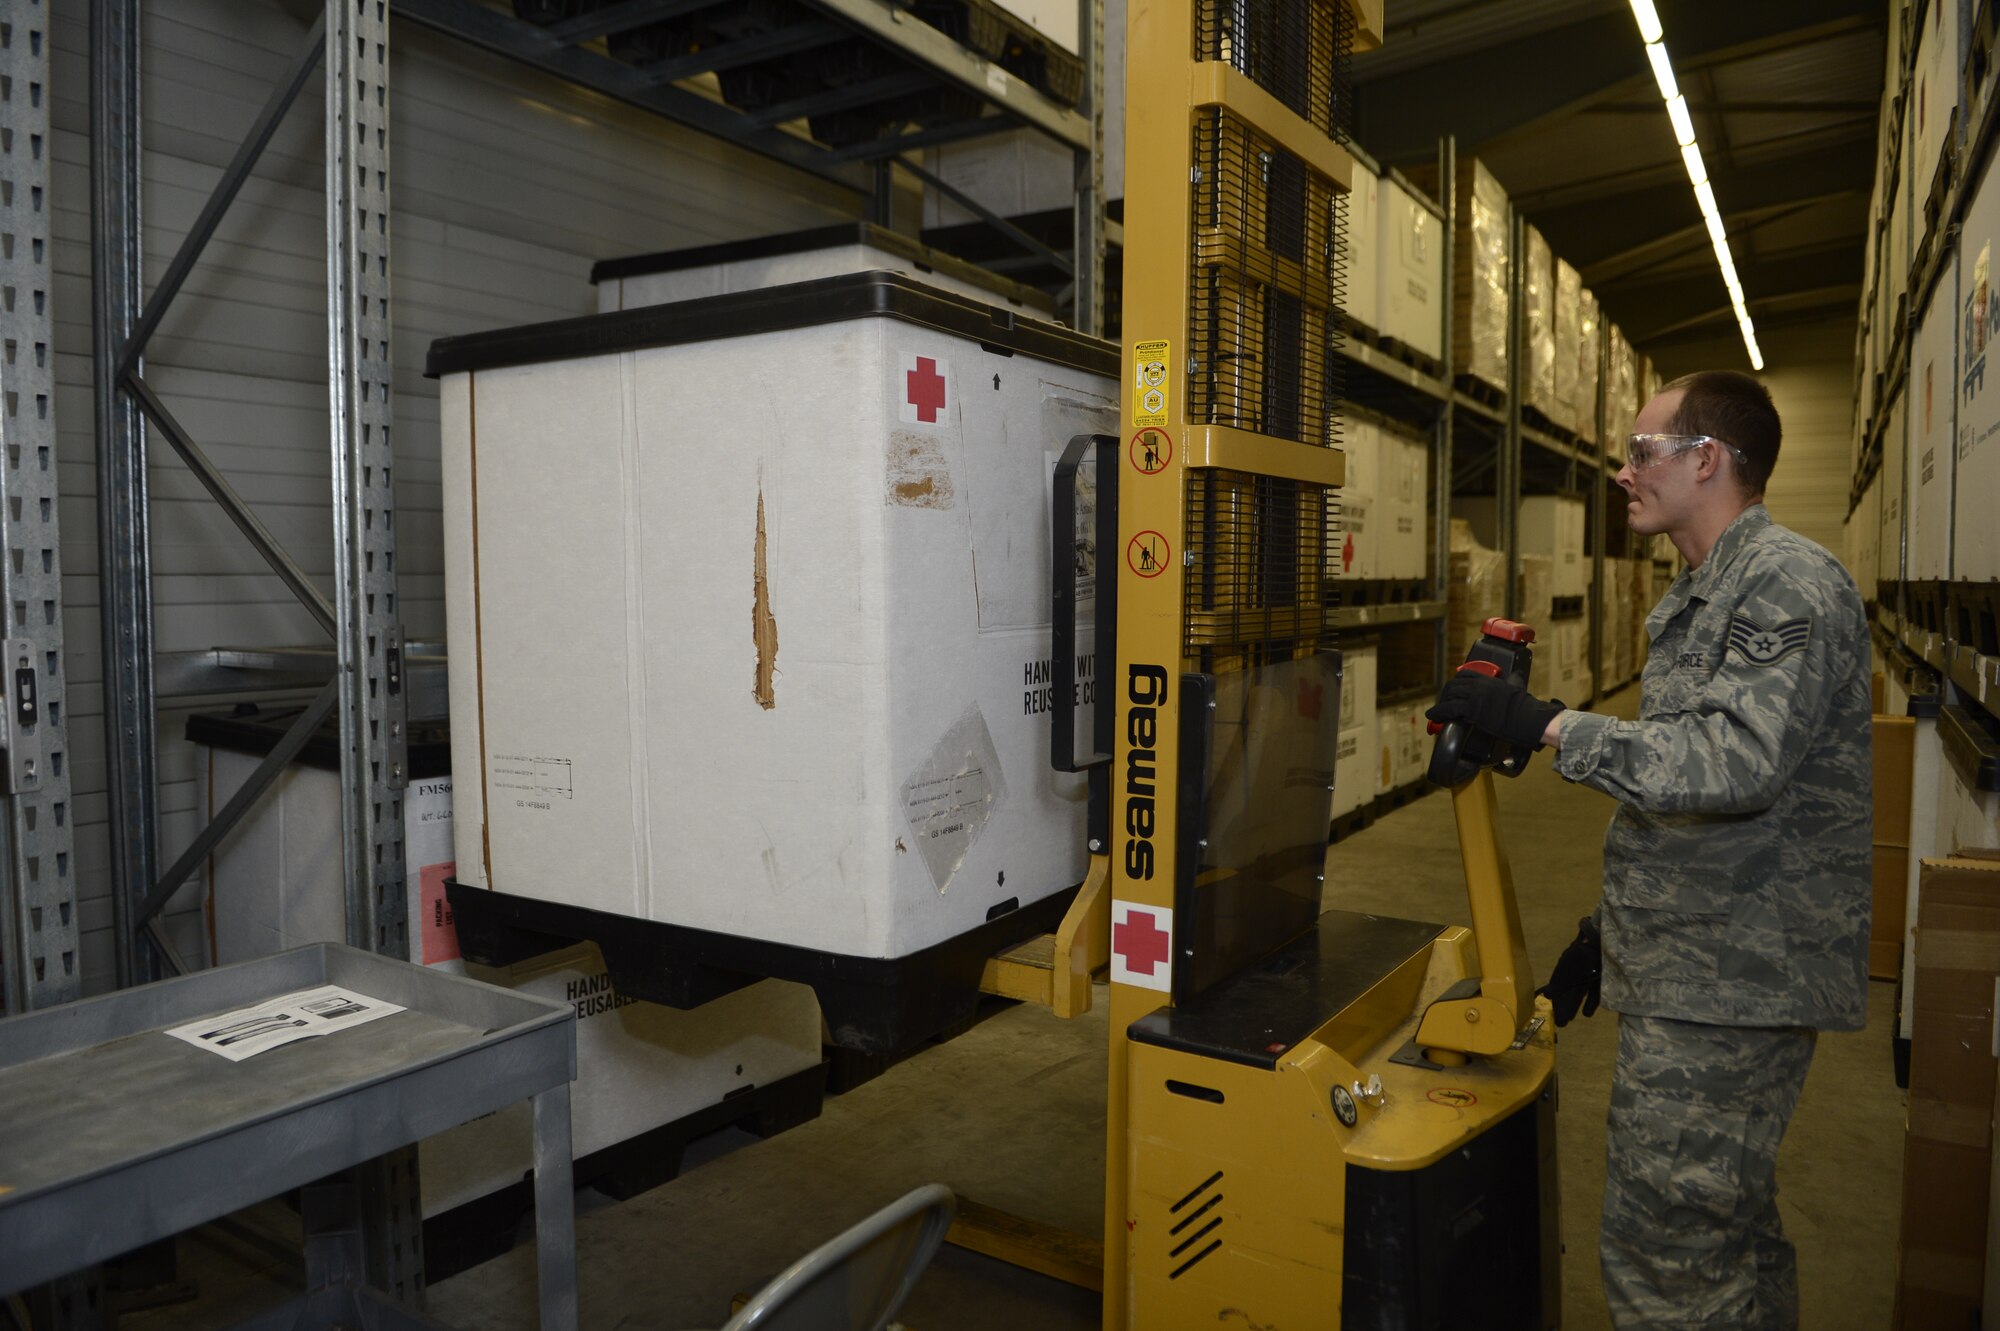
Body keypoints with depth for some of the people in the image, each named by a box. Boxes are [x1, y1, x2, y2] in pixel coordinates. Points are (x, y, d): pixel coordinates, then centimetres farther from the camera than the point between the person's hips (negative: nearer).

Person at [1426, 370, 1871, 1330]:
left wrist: (1548, 727, -26)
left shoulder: (1789, 583, -14)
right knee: (1729, 1231, 22)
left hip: (1727, 987, -10)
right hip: (1693, 974, 10)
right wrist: (1608, 930, 21)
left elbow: (1736, 761, -29)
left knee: (1662, 1249, -5)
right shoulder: (1697, 595, 18)